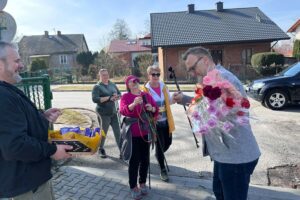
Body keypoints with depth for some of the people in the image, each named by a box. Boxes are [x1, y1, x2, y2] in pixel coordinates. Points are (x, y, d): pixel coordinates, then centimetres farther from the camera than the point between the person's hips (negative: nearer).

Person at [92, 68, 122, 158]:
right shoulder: (97, 87, -6)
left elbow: (119, 94, 12)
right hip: (103, 113, -4)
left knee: (117, 132, 5)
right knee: (103, 132, 8)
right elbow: (95, 99, -18)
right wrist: (109, 98, -22)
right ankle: (101, 149, 28)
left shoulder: (112, 84, 10)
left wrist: (116, 97, -12)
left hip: (113, 112, 4)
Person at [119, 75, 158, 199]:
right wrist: (133, 104, -40)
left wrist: (152, 108, -15)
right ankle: (133, 187, 15)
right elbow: (123, 111, -23)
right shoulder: (125, 96, -6)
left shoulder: (147, 95, 6)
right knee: (134, 160, 0)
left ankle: (143, 183, 31)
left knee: (145, 159, 12)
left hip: (145, 131, 5)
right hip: (133, 132, -4)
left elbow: (156, 111, 8)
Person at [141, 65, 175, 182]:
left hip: (166, 120, 5)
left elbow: (169, 101, 12)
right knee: (159, 145, 3)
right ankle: (163, 170, 22)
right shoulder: (145, 89, -11)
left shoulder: (163, 86, 4)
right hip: (155, 122, -5)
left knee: (168, 143, 14)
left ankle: (159, 156, 47)